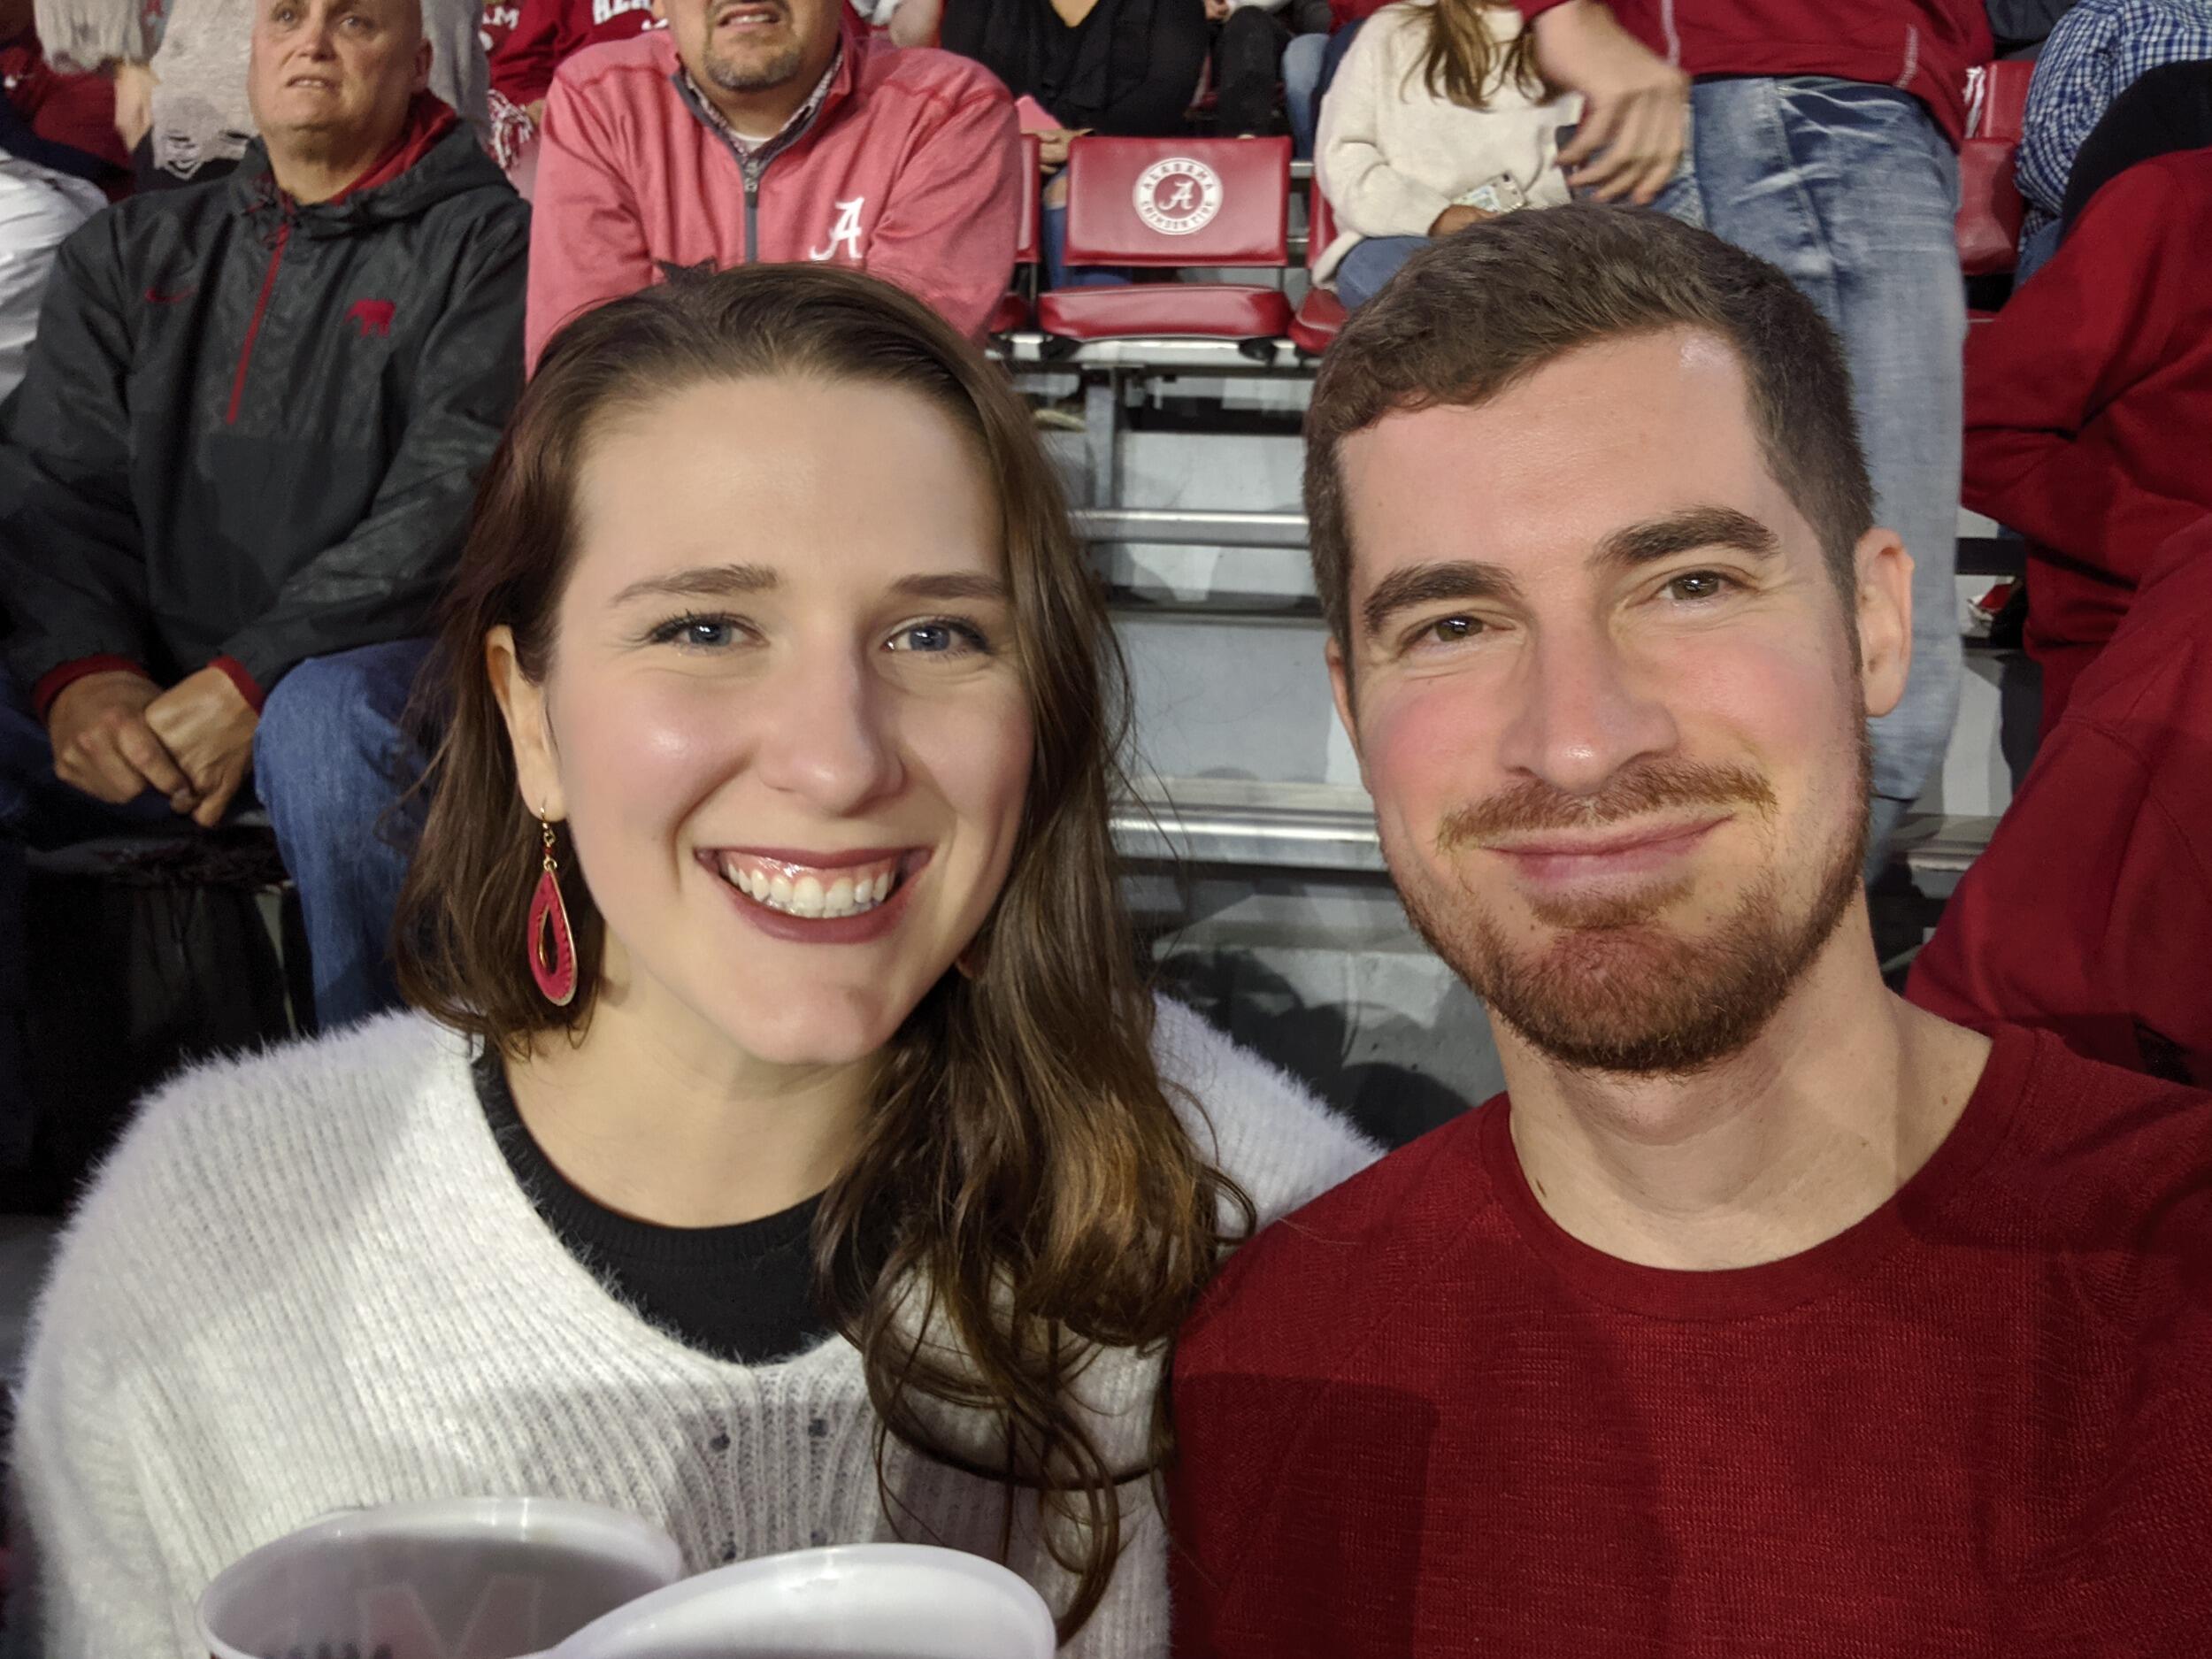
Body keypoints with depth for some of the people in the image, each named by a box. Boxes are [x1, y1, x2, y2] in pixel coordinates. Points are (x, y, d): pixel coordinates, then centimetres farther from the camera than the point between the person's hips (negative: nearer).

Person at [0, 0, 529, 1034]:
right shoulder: (130, 251, 21)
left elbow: (456, 493, -9)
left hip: (363, 669, -4)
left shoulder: (484, 242, 5)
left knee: (322, 717, -37)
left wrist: (253, 679, -18)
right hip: (141, 690, 5)